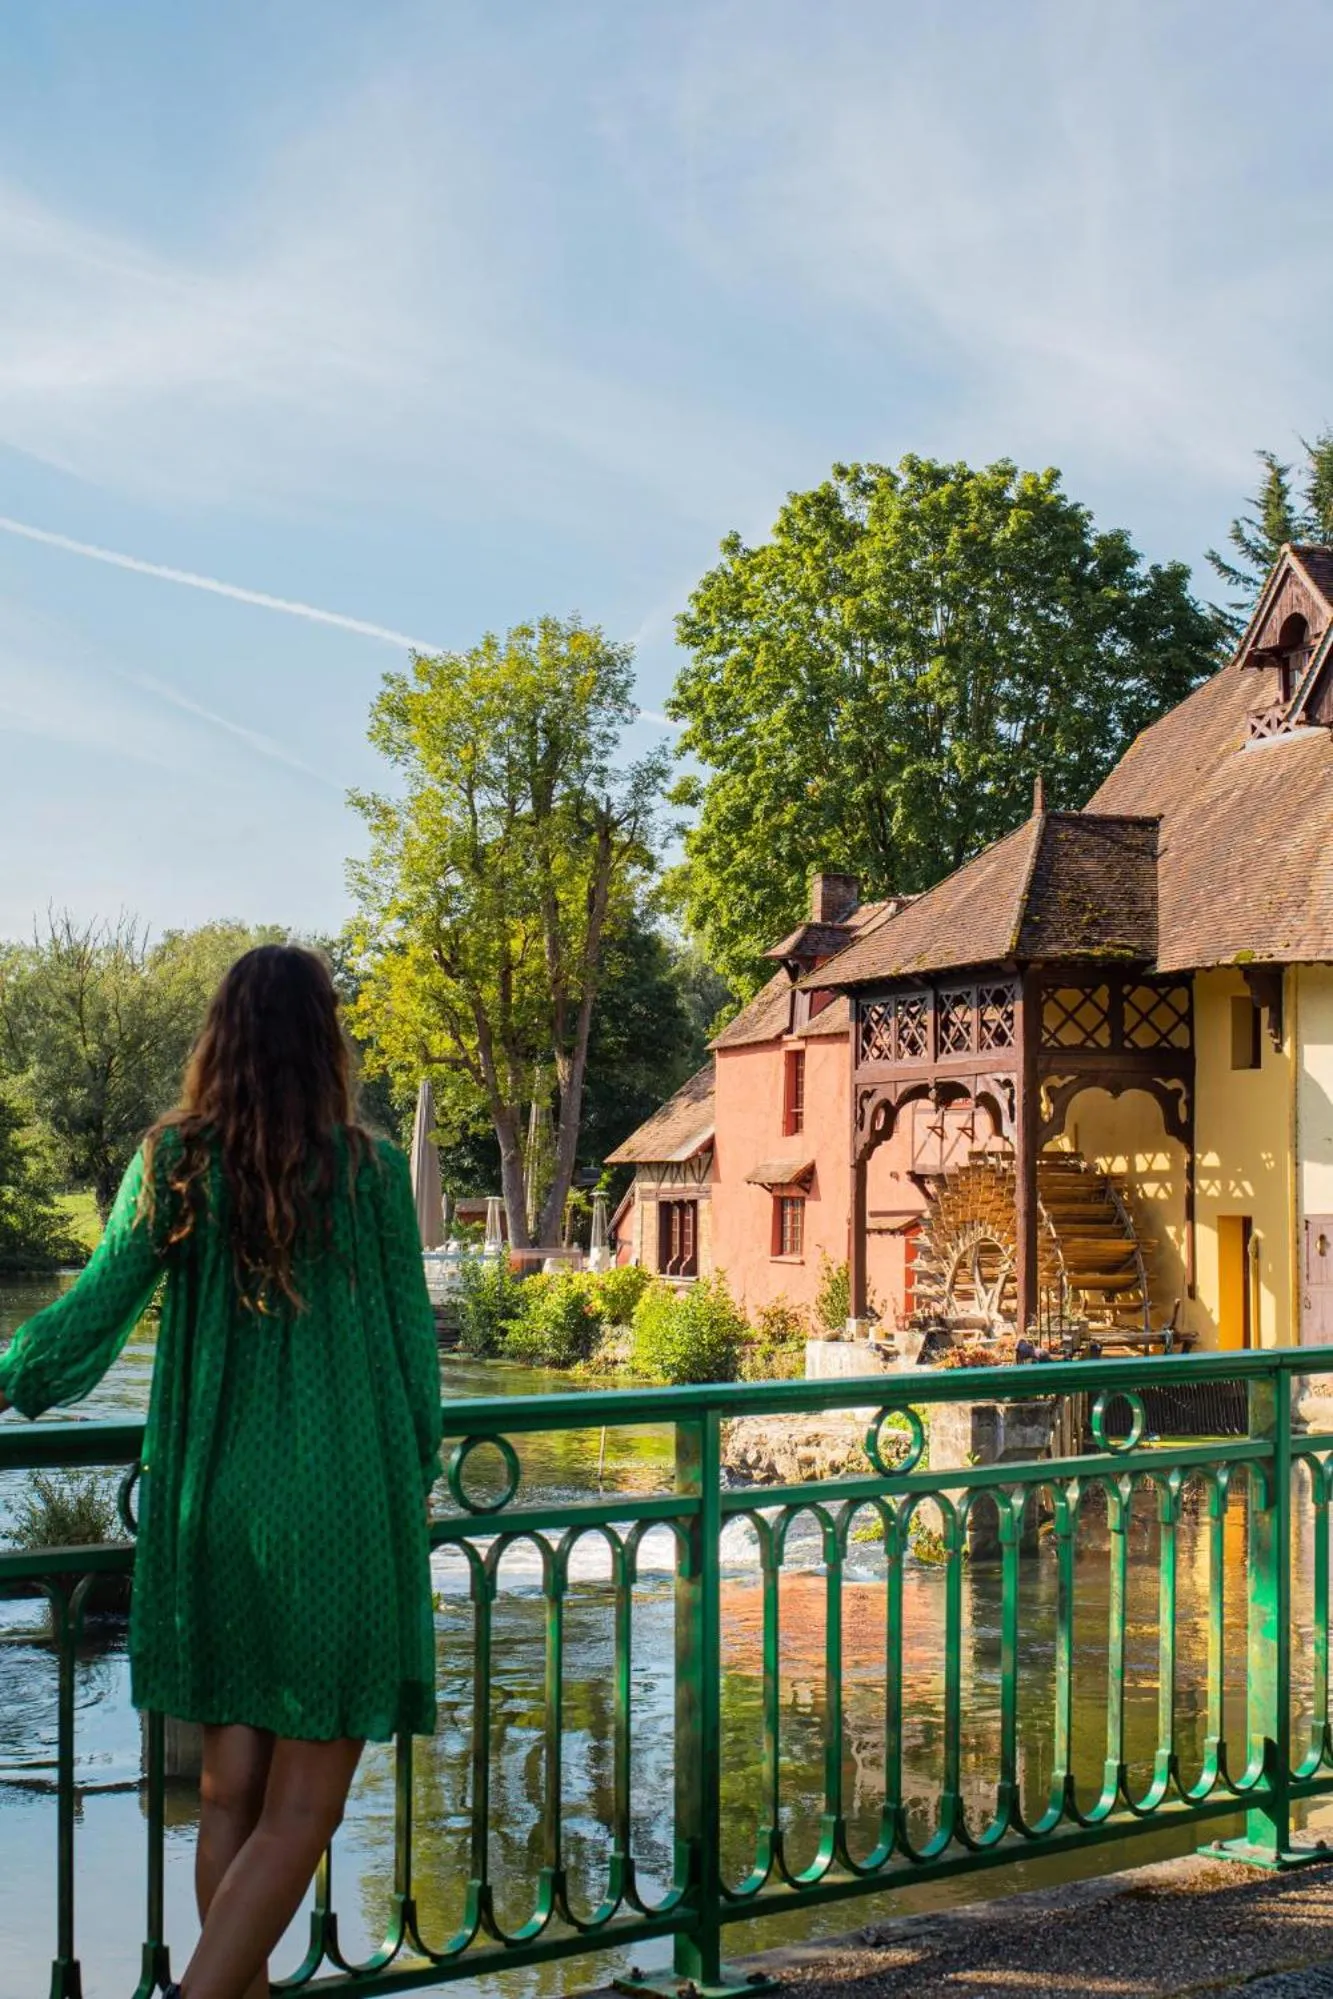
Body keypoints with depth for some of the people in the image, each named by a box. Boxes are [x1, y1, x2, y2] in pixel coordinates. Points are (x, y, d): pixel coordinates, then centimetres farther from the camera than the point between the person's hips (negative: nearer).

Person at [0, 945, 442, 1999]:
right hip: (337, 1513, -3)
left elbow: (98, 1307, -4)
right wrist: (414, 1480, 12)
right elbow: (412, 1340, 0)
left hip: (209, 1507, 3)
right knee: (301, 1812, 3)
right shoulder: (369, 1170, -5)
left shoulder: (174, 1161, -1)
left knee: (229, 1794, 15)